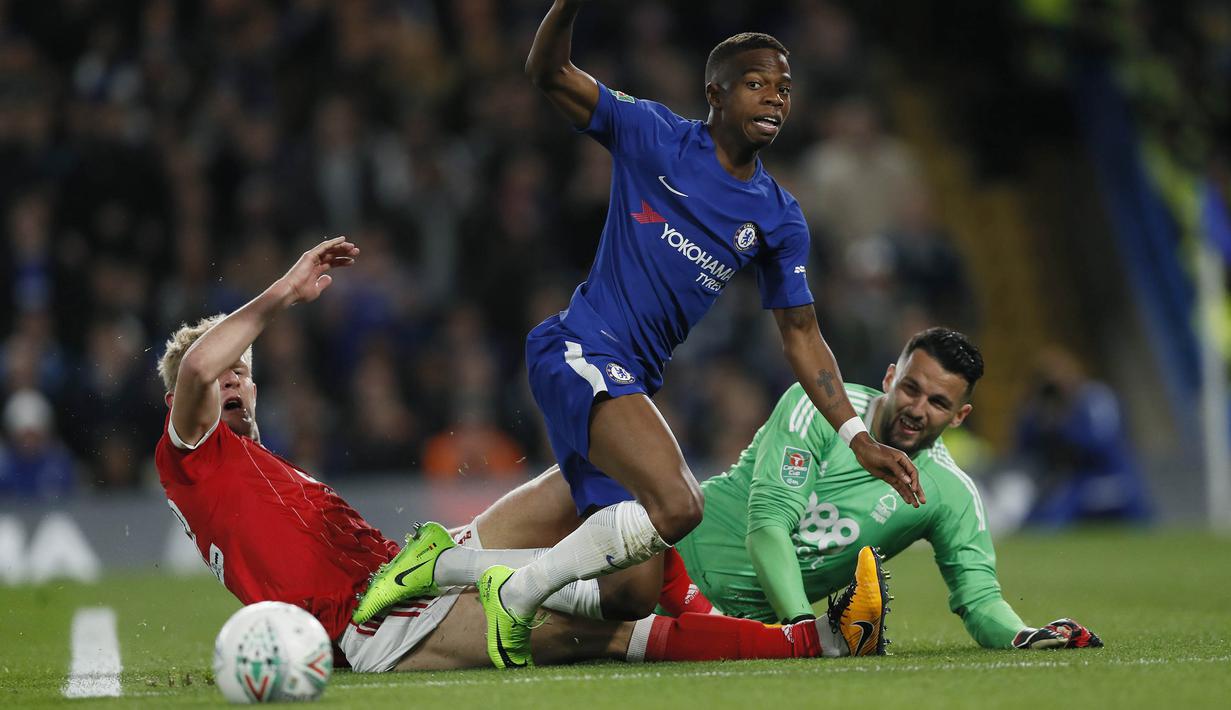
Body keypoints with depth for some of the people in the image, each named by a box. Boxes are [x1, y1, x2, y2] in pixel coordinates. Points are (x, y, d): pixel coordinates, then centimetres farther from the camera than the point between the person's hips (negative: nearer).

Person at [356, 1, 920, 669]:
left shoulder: (779, 220, 12)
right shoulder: (655, 136, 0)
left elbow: (801, 335, 16)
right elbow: (548, 73, -2)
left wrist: (858, 438, 8)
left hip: (633, 383, 7)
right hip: (581, 350, -7)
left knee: (635, 594, 3)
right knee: (675, 505, -30)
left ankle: (441, 563, 19)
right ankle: (515, 596, -11)